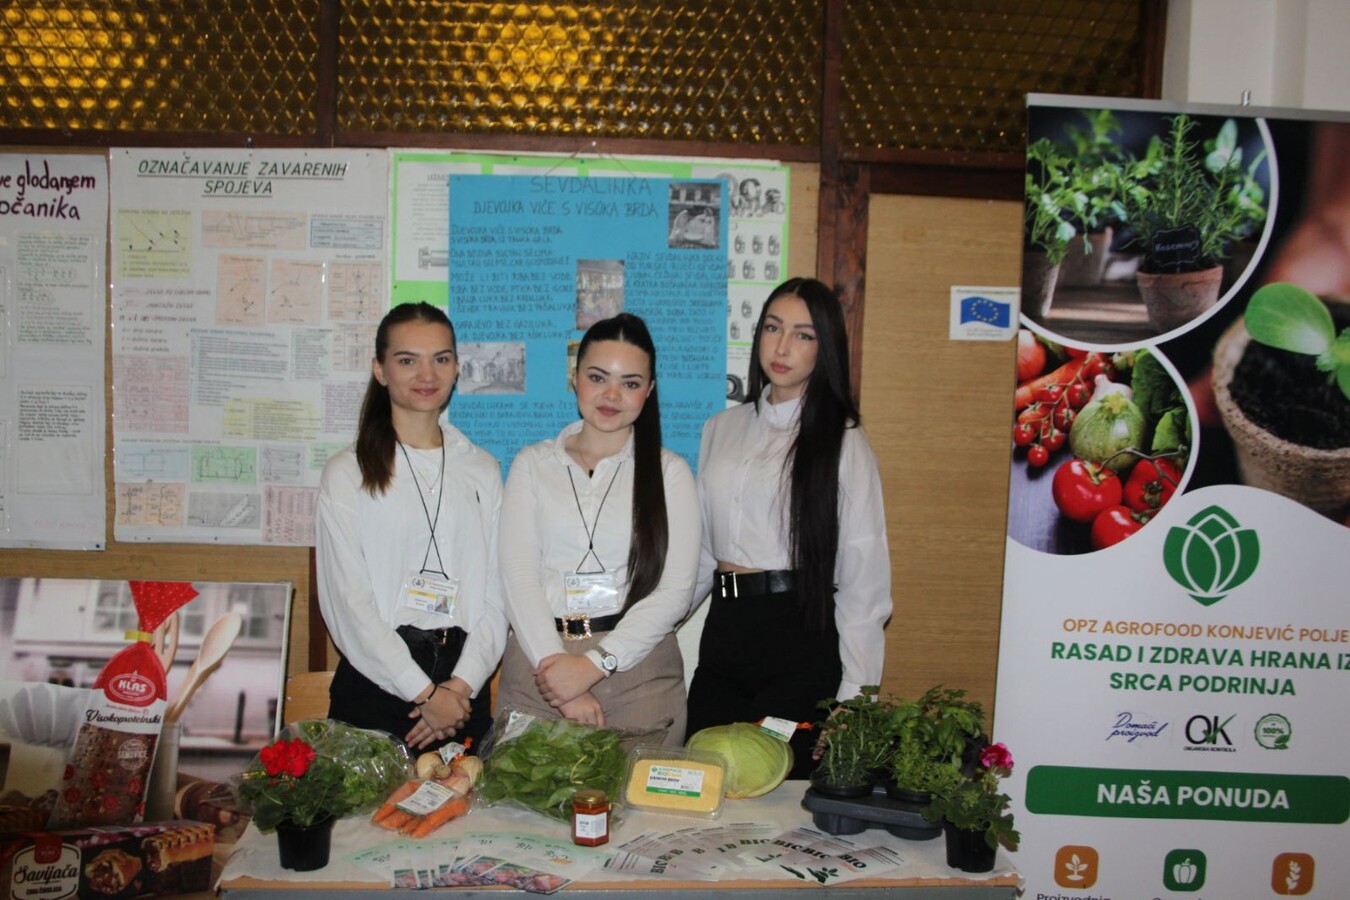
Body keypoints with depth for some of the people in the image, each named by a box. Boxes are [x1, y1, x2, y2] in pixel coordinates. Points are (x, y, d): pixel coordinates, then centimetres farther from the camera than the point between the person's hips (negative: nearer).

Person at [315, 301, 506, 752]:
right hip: (377, 681, -2)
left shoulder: (483, 469, 8)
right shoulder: (347, 473, -1)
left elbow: (497, 591, 4)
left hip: (464, 687, 3)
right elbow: (346, 601, -7)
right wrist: (424, 692, -11)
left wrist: (461, 685, -9)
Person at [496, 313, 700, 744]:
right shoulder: (533, 464, 9)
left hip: (639, 671, -1)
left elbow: (675, 591, -4)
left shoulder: (669, 472, 5)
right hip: (539, 666, 1)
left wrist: (594, 664, -13)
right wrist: (554, 661, -14)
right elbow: (518, 573, -2)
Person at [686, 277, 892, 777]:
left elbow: (865, 576, -5)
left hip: (802, 637, -5)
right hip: (723, 633, 5)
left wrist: (855, 693, -9)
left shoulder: (842, 442, -3)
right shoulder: (721, 430, 13)